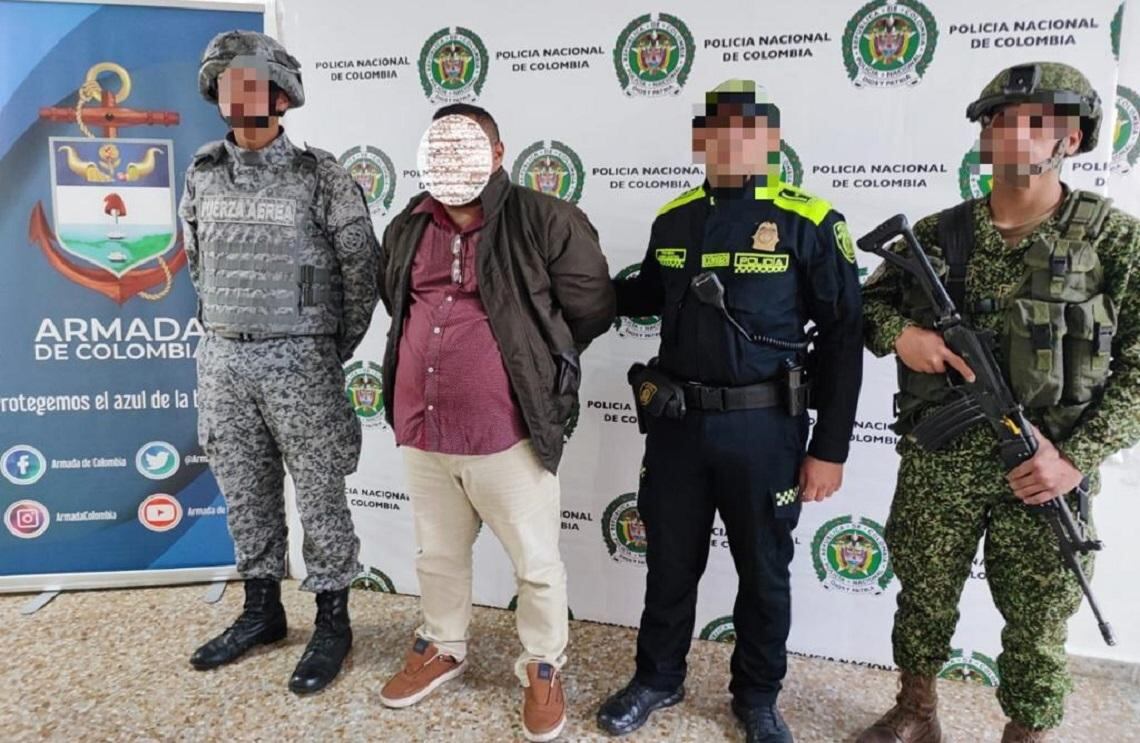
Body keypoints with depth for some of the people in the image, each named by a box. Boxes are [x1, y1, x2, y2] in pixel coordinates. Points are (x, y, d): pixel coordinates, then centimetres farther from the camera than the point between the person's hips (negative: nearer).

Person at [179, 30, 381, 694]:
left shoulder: (320, 177, -8)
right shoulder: (203, 174, 7)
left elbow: (362, 271, -4)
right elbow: (197, 262, 19)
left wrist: (335, 353, 0)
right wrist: (226, 332, 16)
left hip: (299, 360, -5)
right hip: (222, 359, 5)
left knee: (320, 496, 4)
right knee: (245, 493, 15)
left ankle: (334, 623, 19)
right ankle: (263, 609, 32)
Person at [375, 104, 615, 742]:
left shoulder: (546, 222, -10)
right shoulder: (408, 229, 8)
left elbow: (592, 310, -4)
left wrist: (530, 358, 5)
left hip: (505, 433, -5)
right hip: (421, 430, 6)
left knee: (536, 563, 11)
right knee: (438, 555, 23)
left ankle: (544, 667, 34)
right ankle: (444, 648, 46)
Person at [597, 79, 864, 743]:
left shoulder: (810, 222, -8)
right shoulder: (672, 219, 5)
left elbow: (841, 340, -6)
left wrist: (830, 448, -8)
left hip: (764, 428, -3)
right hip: (676, 422, 4)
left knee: (764, 571, 14)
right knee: (671, 562, 17)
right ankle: (658, 679, 39)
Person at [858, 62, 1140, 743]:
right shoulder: (935, 235, 1)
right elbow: (869, 301, 12)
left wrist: (1078, 457, -13)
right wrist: (899, 334, -10)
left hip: (1042, 465, -1)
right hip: (937, 461, 2)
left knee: (1038, 628, 11)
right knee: (924, 598, 16)